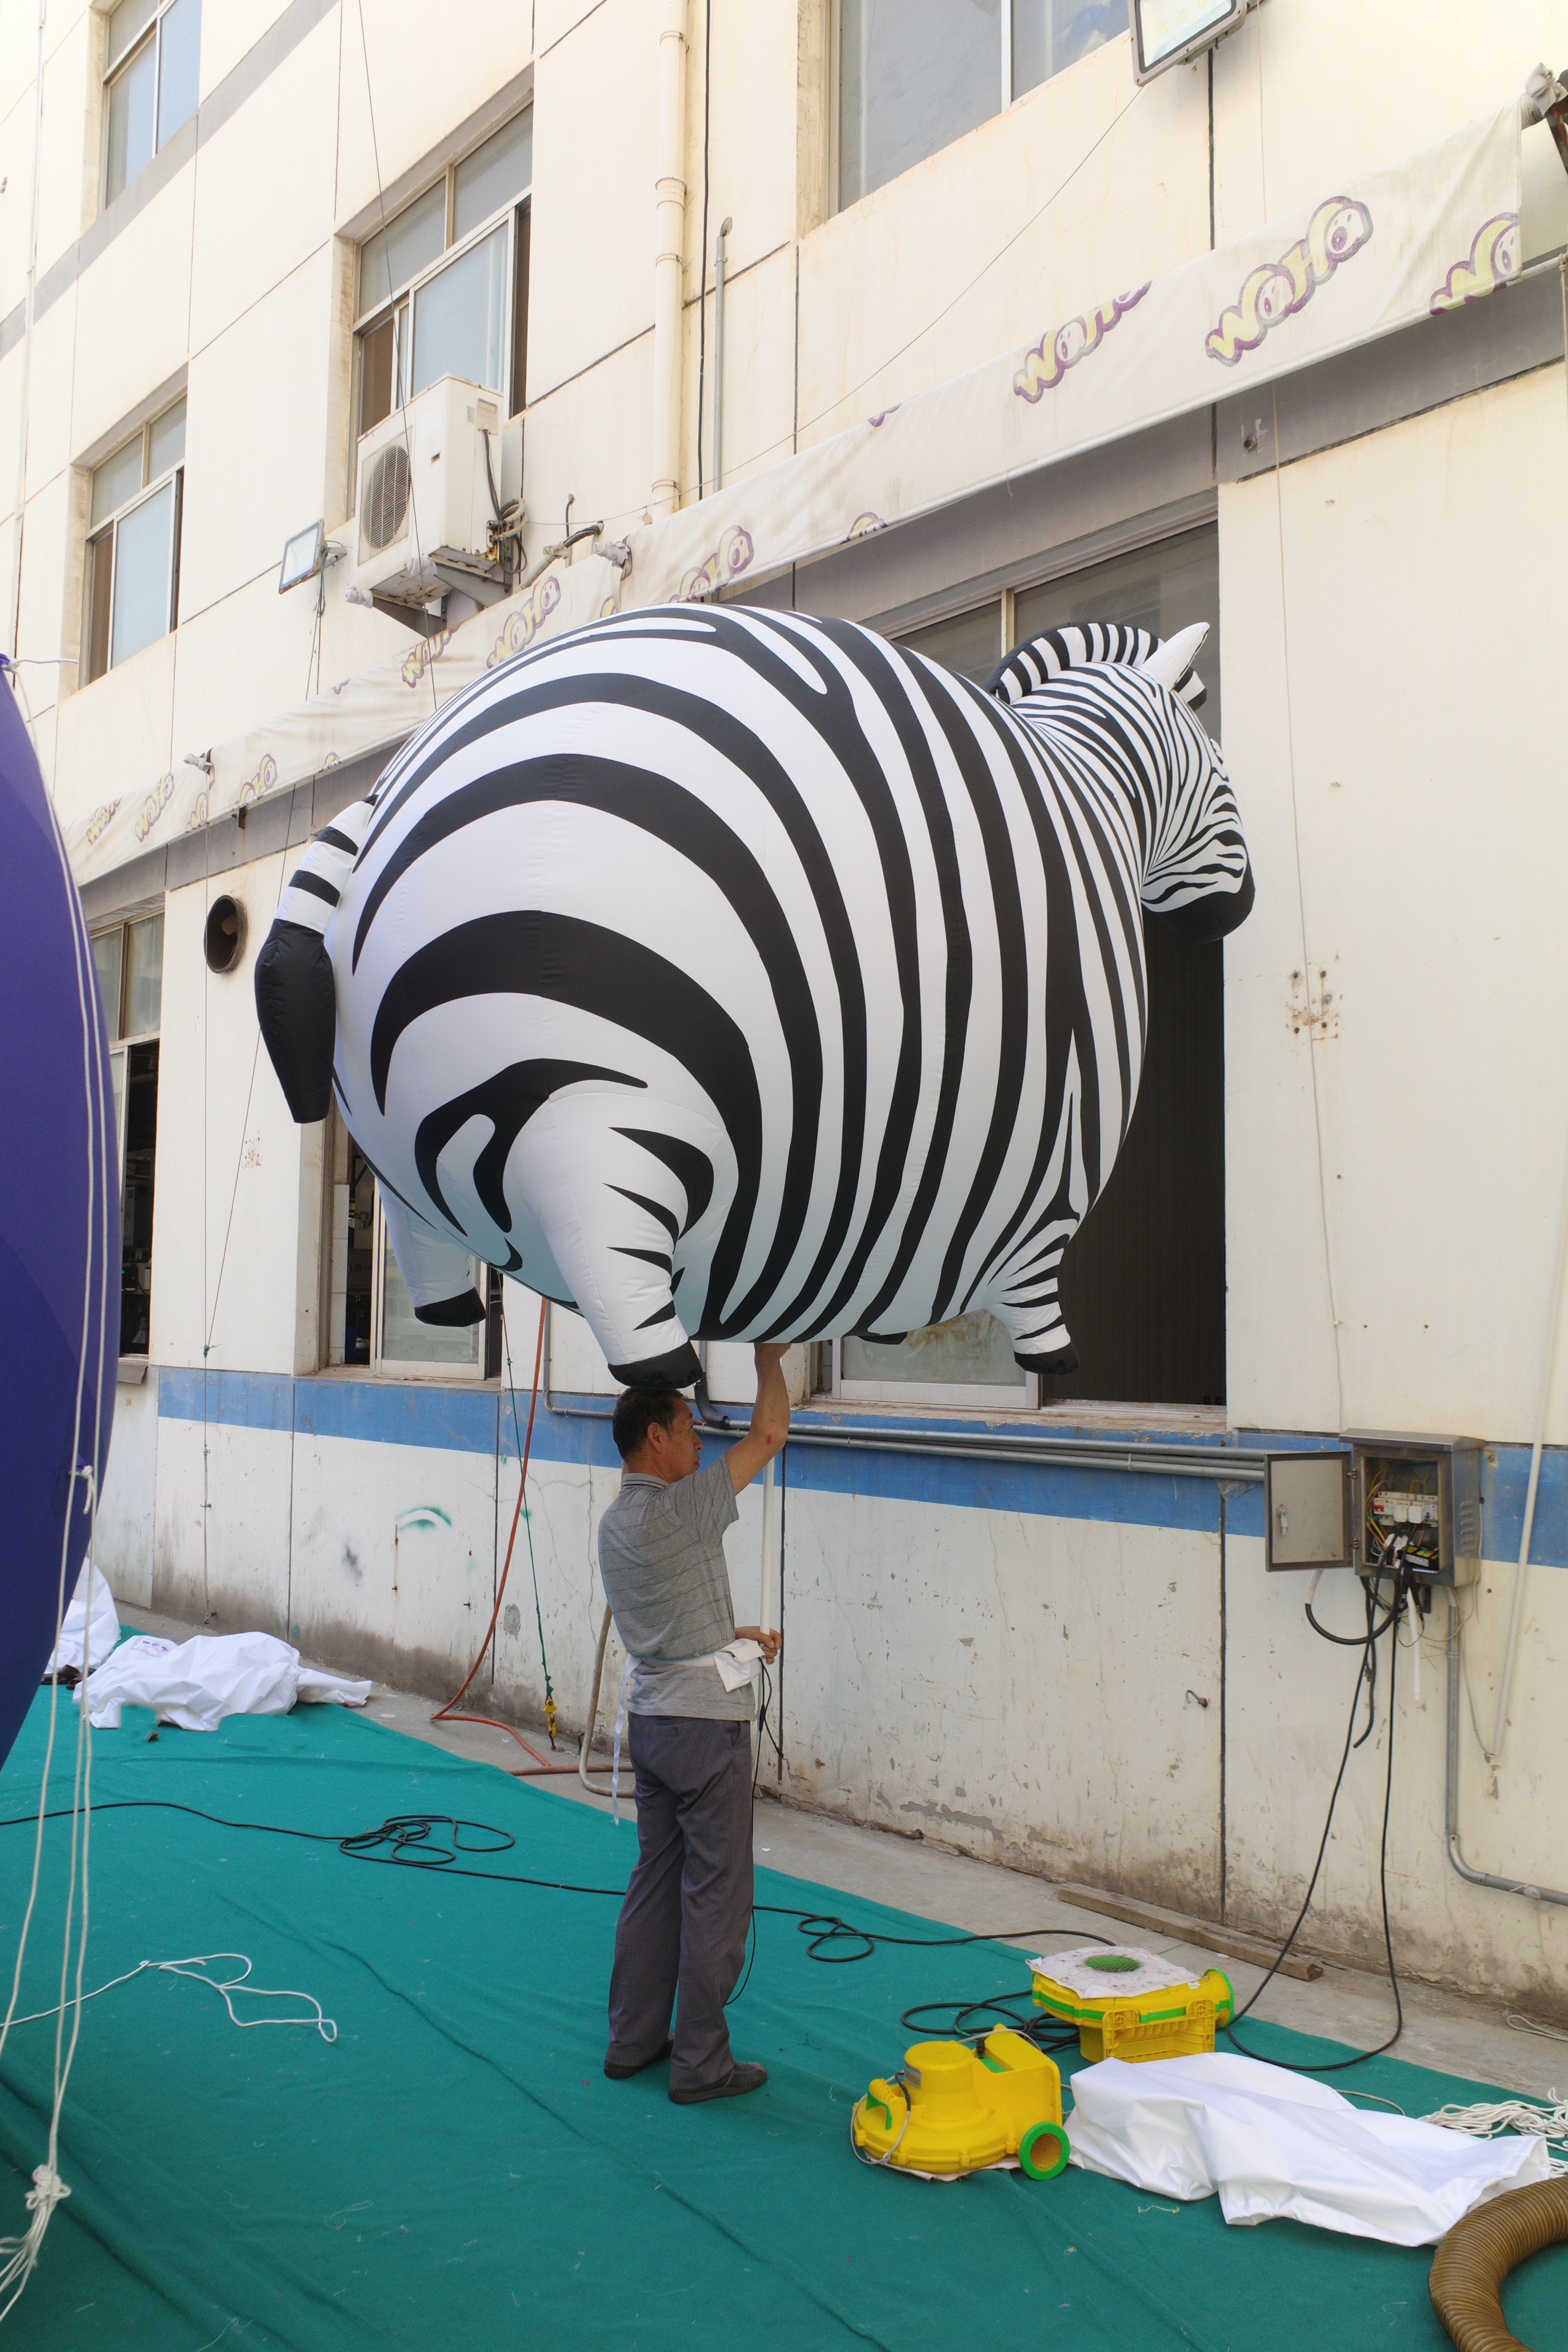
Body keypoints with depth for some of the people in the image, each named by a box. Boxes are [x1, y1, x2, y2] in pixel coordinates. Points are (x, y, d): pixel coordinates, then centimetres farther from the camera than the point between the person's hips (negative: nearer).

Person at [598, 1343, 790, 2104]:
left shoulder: (616, 1521, 9)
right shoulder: (679, 1511, -19)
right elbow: (768, 1433, -14)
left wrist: (736, 1634, 18)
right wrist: (769, 1351, -1)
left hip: (649, 1719, 9)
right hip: (705, 1724, -9)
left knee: (656, 1878, 17)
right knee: (715, 1893, 0)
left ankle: (632, 2040, 25)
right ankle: (701, 2062, 8)